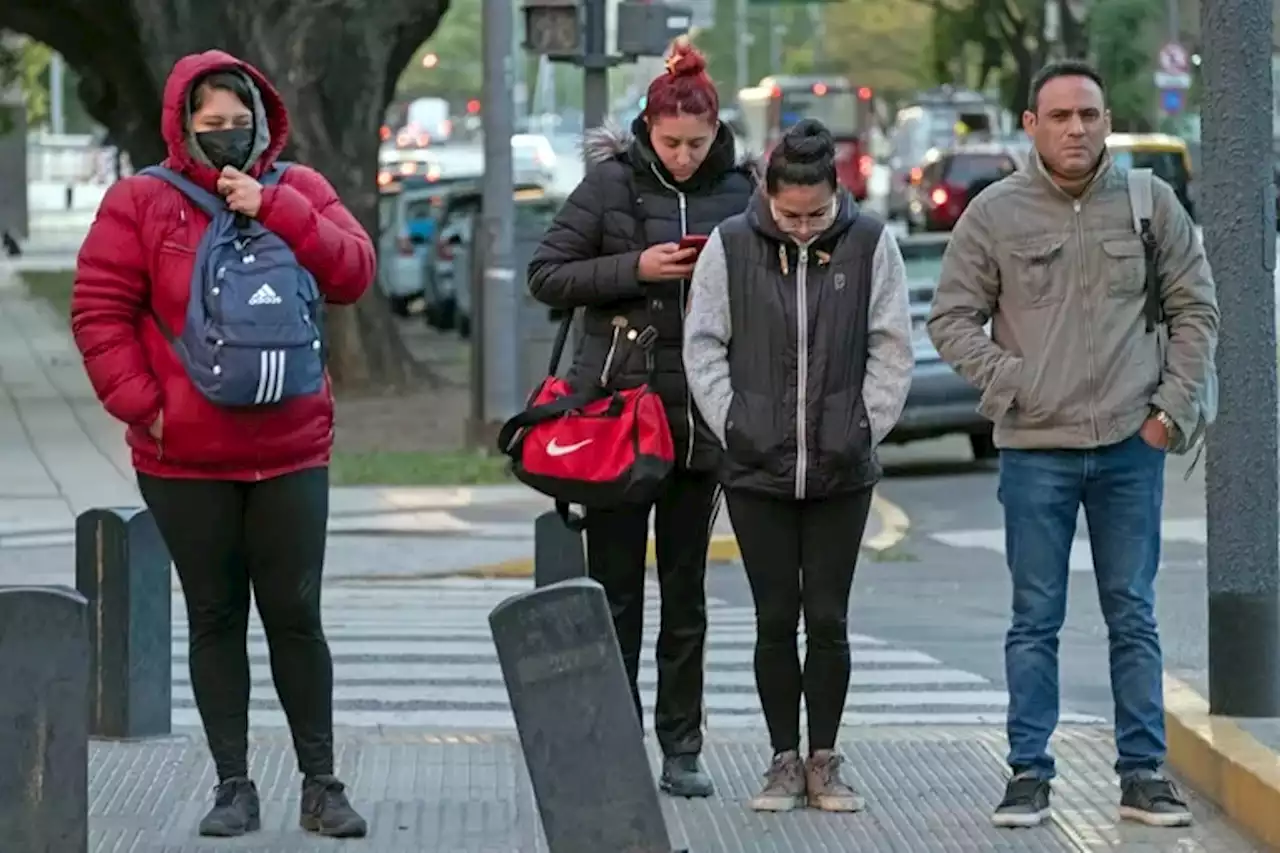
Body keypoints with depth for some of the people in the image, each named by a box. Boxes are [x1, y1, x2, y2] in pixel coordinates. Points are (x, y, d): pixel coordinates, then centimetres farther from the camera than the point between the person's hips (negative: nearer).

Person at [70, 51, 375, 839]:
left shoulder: (298, 193, 5)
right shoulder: (142, 203, -2)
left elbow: (353, 272, -9)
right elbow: (100, 312, -4)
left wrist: (271, 208, -16)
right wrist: (142, 404, -11)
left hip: (290, 451, 1)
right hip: (184, 458, -1)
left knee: (296, 616, 2)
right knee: (216, 618, 7)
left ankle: (321, 783, 10)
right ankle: (234, 786, 13)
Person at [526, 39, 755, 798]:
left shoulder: (739, 190, 2)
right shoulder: (611, 184, -4)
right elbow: (546, 277, -3)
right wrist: (635, 268, -15)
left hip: (701, 415, 2)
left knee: (686, 590, 8)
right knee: (615, 586, 3)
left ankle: (682, 748, 14)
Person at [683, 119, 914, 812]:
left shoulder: (870, 244, -1)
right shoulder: (730, 246, -1)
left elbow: (892, 350, 3)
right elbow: (703, 346, 3)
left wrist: (864, 429, -4)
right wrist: (735, 429, -5)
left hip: (842, 471, 0)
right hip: (757, 470, 0)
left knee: (828, 619, 4)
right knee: (775, 619, 5)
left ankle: (824, 761, 14)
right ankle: (784, 761, 14)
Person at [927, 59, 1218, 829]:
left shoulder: (1151, 205, 2)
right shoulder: (995, 215, -1)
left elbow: (1195, 309, 7)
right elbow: (952, 319, 4)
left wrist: (1173, 407, -1)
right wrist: (1007, 385, -7)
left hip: (1131, 447, 1)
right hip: (1035, 449, -1)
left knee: (1134, 616, 6)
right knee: (1036, 620, 4)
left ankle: (1144, 772, 12)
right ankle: (1029, 773, 10)